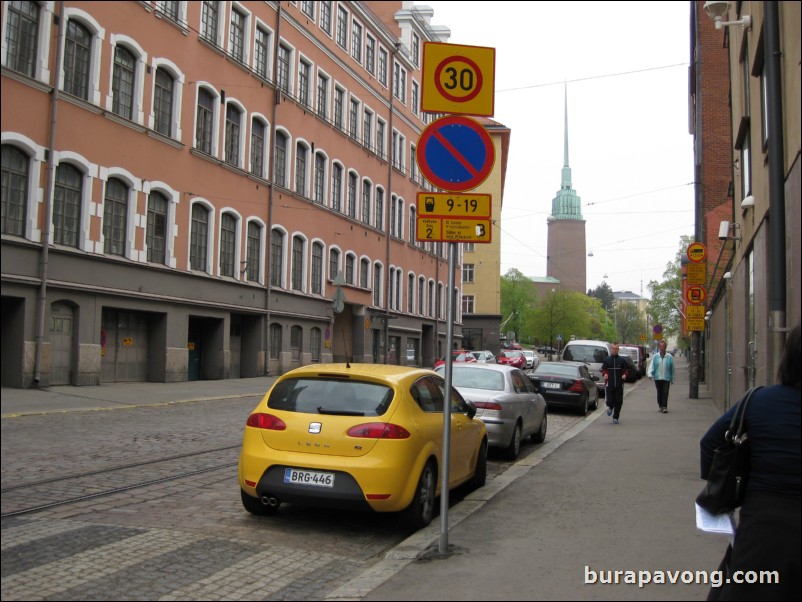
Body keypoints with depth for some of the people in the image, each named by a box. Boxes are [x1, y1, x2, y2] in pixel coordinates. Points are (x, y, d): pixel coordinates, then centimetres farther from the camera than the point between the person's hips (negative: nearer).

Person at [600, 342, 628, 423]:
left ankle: (615, 418, 13)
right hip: (609, 384, 0)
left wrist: (624, 375, -8)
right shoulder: (606, 360, 8)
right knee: (609, 401, -6)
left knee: (618, 402, -1)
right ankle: (610, 407, 30)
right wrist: (605, 374, -9)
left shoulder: (622, 360, 8)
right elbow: (603, 370, 12)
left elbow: (625, 370, 13)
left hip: (619, 385, 0)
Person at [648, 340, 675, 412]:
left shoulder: (669, 357, 1)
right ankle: (660, 406, 21)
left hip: (666, 378, -1)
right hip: (657, 378, 1)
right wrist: (650, 374, -17)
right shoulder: (655, 356, 3)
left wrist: (672, 379, 6)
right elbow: (651, 366, 0)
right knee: (659, 393, 9)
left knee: (665, 393, -8)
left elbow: (672, 369, 5)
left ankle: (664, 407, -7)